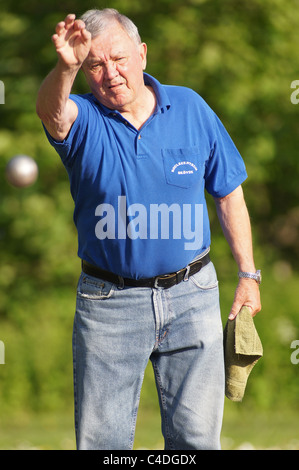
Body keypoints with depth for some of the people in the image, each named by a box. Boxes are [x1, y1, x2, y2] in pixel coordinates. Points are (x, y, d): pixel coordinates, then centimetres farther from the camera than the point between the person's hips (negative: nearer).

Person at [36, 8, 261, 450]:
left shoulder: (190, 108, 2)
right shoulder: (82, 120, -4)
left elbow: (228, 194, 10)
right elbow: (51, 111, -31)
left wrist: (248, 274, 7)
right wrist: (65, 67, -53)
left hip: (191, 296, 1)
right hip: (109, 304, -1)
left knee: (196, 434, 6)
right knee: (102, 439, 3)